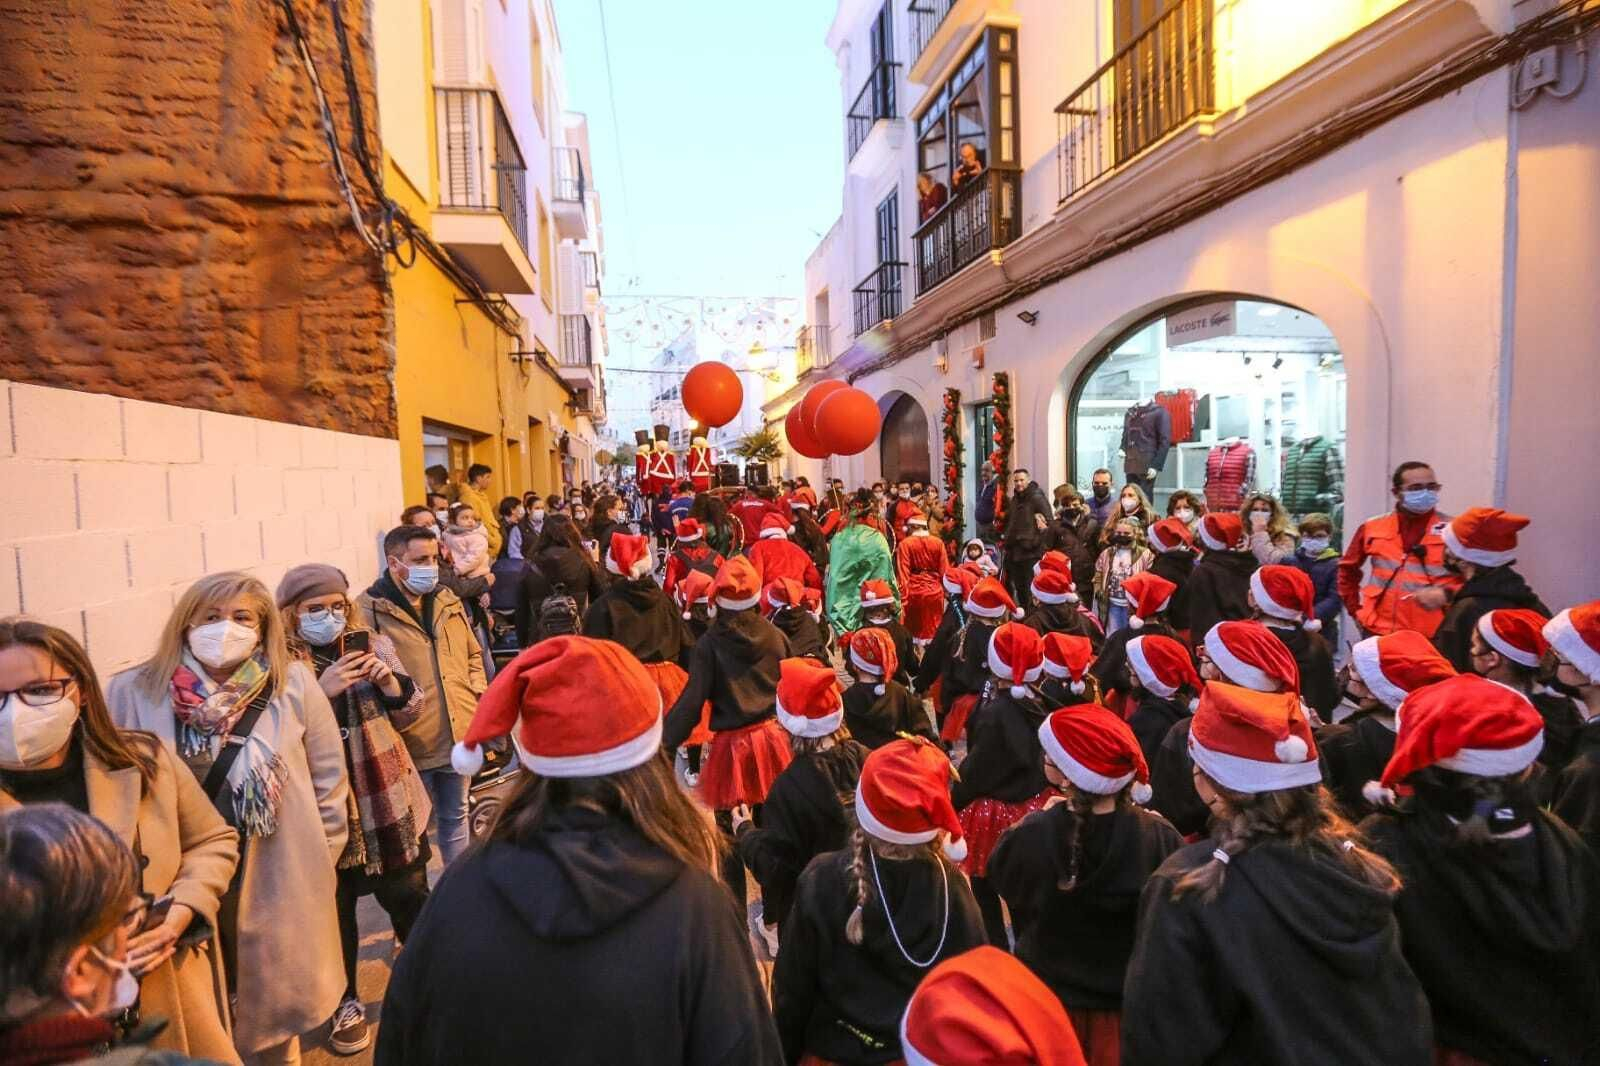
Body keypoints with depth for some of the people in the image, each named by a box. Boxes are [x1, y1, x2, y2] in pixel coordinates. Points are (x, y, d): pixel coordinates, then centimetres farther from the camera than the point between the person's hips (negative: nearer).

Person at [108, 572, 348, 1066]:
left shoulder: (294, 684, -9)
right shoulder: (132, 691, -9)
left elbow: (329, 780, -1)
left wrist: (318, 864, 2)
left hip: (278, 887, 0)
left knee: (274, 1020, 20)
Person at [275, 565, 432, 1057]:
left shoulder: (372, 646, 0)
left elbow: (409, 713, 5)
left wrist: (389, 682, -14)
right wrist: (320, 690, -26)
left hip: (387, 797, 3)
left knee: (408, 893, 14)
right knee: (335, 905, 11)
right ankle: (345, 1003, 33)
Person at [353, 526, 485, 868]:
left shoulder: (447, 600, 10)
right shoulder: (369, 609, -11)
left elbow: (472, 652, 19)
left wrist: (477, 692, 8)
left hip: (459, 732, 6)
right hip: (411, 739, -5)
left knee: (455, 815, 21)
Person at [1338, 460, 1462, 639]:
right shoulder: (1372, 528, 5)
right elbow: (1348, 568, 18)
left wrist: (1446, 594, -19)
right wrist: (1356, 609, 11)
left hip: (1434, 636, -1)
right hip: (1378, 633, 2)